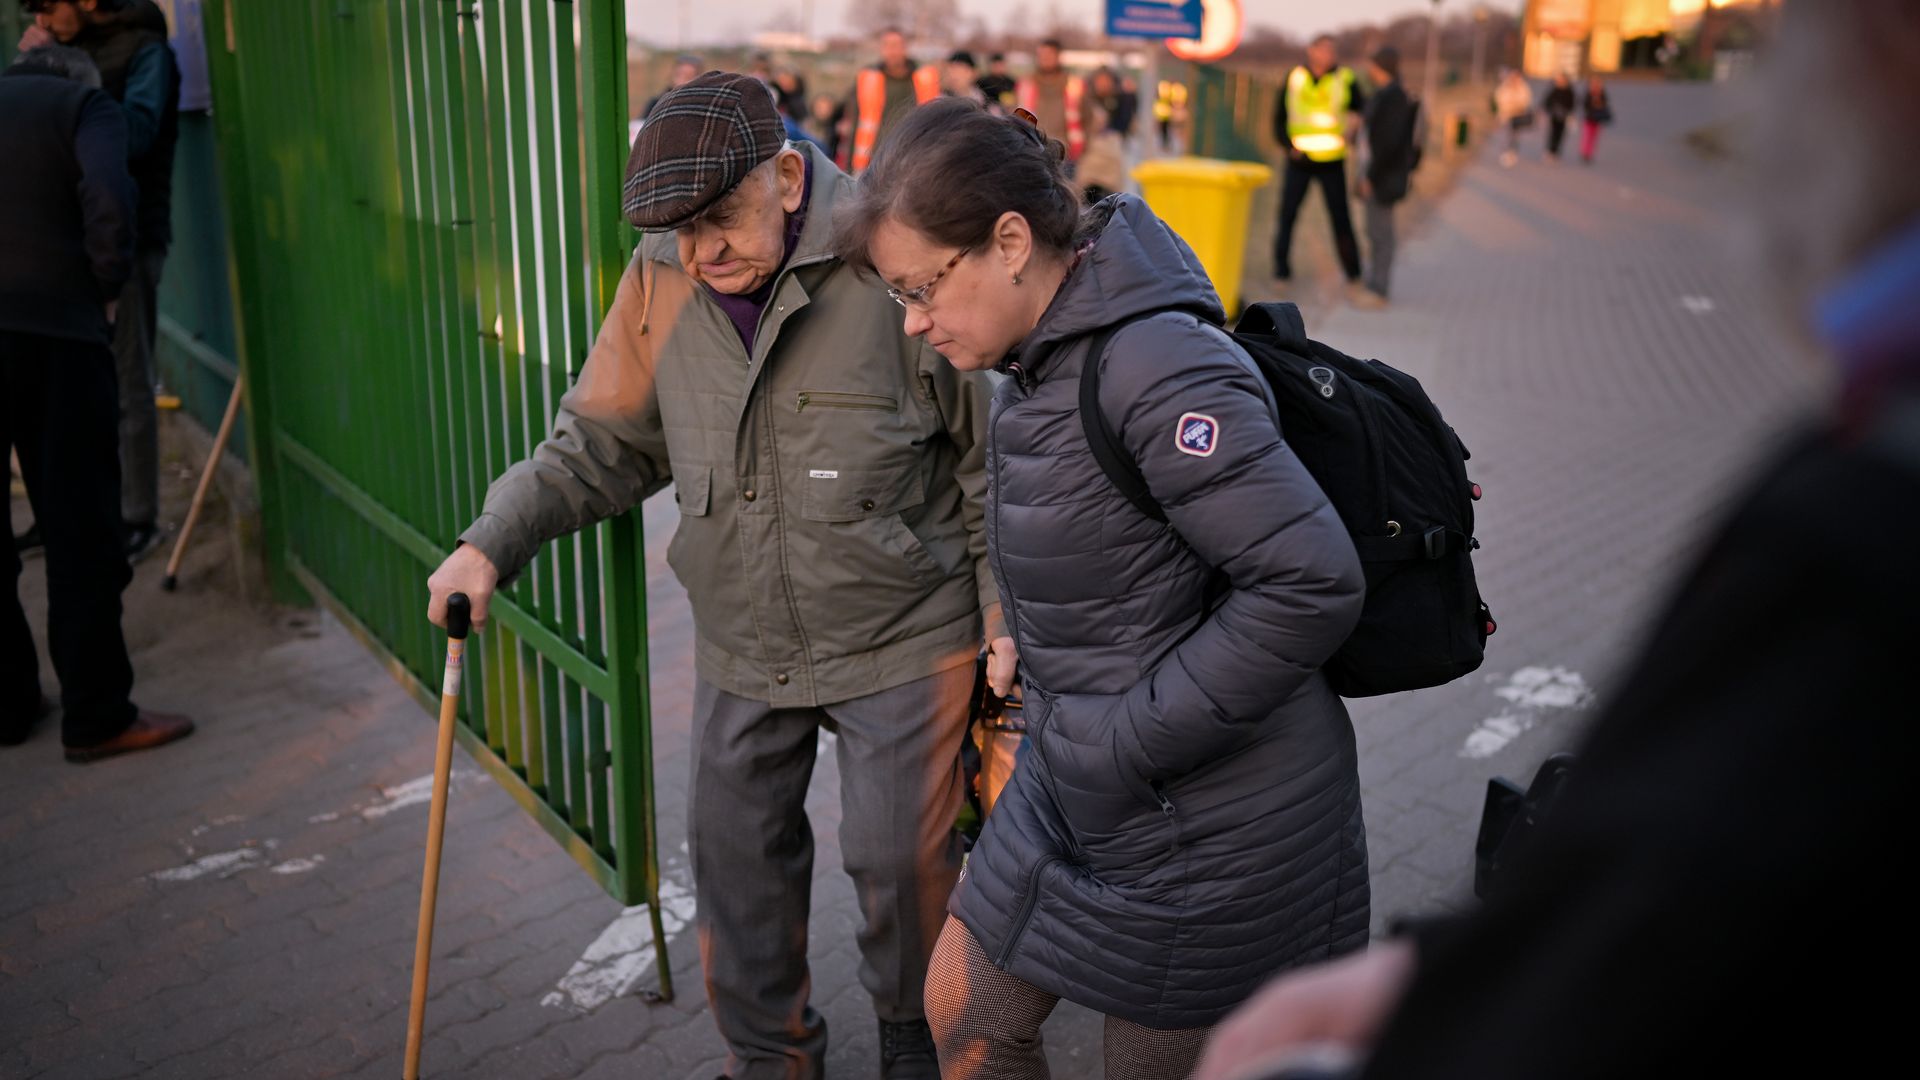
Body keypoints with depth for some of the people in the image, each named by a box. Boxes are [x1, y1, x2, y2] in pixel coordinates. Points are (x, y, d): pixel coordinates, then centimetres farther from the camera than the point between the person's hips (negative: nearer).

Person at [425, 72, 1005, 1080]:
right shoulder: (662, 279, -4)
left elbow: (993, 456, -11)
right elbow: (600, 441, 4)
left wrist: (1004, 604, -9)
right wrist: (490, 544, -7)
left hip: (901, 637, -4)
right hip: (741, 643, 5)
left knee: (900, 857, 7)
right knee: (736, 850, 16)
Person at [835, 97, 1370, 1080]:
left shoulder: (1154, 370, -26)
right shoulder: (1043, 366, 3)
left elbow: (1311, 583, -28)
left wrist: (1131, 744, -22)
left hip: (1204, 820, -8)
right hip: (1073, 790, 9)